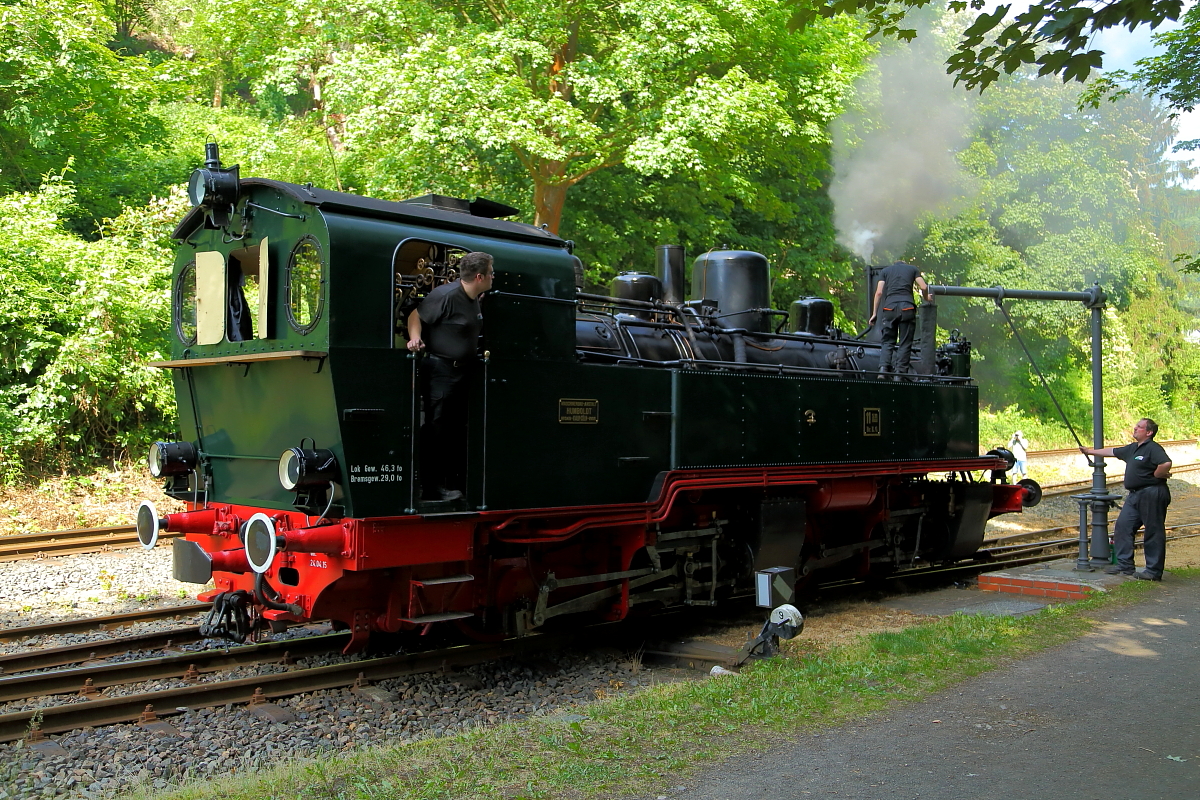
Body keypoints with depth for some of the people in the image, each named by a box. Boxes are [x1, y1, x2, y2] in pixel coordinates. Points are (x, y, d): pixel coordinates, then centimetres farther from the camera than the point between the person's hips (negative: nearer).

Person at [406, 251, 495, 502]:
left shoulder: (476, 301, 11)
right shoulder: (446, 295, -15)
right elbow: (416, 315, -13)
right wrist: (415, 338, -27)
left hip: (461, 371, 9)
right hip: (440, 369, -9)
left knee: (457, 429, 13)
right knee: (436, 429, -5)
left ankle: (453, 484, 23)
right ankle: (431, 487, 1)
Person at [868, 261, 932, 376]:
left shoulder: (886, 270, 21)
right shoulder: (913, 269, 21)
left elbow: (879, 292, 10)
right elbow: (924, 288, 9)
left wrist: (874, 313, 12)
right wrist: (927, 298, 30)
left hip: (890, 307, 1)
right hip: (907, 307, -1)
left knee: (888, 341, 6)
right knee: (905, 343, 4)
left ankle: (883, 369, -13)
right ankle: (900, 372, -3)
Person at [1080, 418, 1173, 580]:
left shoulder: (1153, 448, -14)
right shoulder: (1132, 449, 16)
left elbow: (1166, 464, -31)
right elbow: (1112, 451, 28)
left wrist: (1155, 476, -15)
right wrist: (1090, 451, 36)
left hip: (1152, 494, -10)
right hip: (1135, 495, 10)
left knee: (1153, 532, -3)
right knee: (1123, 527, 9)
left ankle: (1154, 571, 2)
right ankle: (1124, 565, 15)